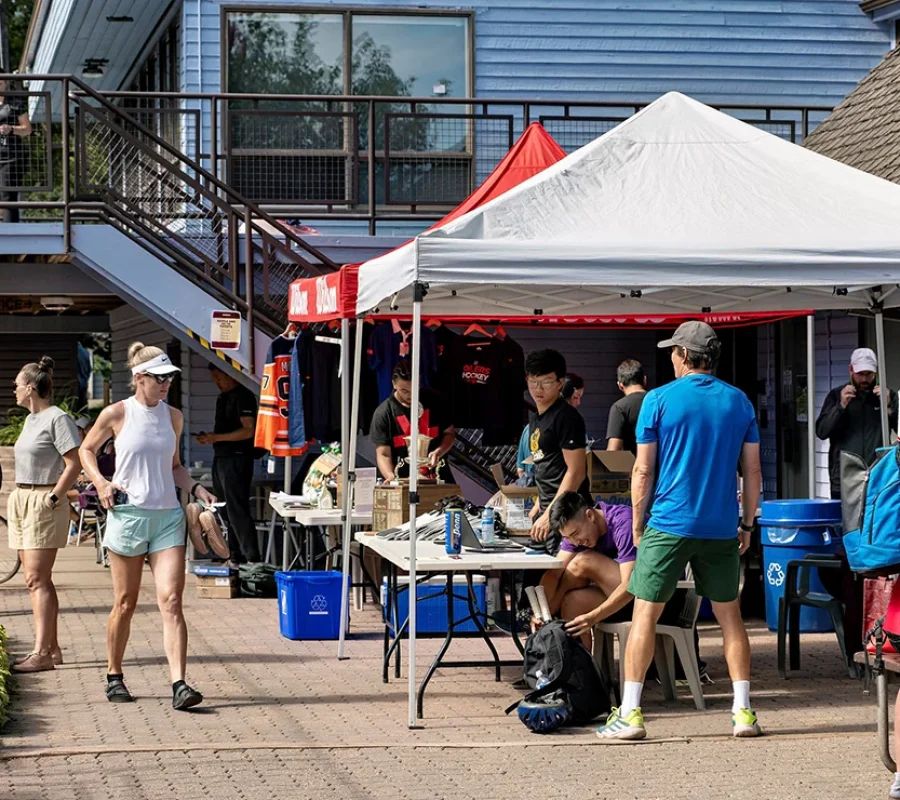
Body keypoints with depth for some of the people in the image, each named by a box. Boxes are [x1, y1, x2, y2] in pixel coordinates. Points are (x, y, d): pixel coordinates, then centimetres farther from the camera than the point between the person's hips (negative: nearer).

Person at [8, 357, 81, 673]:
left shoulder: (57, 418, -11)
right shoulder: (31, 419, 16)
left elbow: (74, 464, -16)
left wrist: (53, 497, -17)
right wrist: (19, 495, 14)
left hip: (44, 504, -9)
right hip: (21, 501, 9)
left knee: (38, 579, -12)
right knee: (35, 579, 8)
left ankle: (41, 653, -13)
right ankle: (52, 648, 12)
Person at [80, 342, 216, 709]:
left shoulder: (173, 417, 10)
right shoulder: (116, 413, -1)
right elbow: (87, 450, 12)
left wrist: (195, 488, 5)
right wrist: (100, 481, -5)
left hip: (168, 516, 3)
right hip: (128, 514, -3)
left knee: (171, 600, -9)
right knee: (125, 604, 6)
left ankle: (179, 685, -15)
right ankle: (114, 677, 24)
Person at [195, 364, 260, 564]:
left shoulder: (243, 396, -10)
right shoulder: (223, 398, 18)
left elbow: (248, 430, -17)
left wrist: (216, 437, -20)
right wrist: (208, 438, 6)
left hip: (236, 459, -10)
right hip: (221, 458, 10)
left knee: (238, 511, -11)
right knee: (226, 511, 10)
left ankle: (252, 559, -11)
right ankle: (235, 557, 15)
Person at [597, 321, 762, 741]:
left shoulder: (659, 400, -4)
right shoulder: (739, 401, 6)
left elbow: (643, 471, -4)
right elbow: (752, 471, 6)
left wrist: (638, 526, 6)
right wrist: (747, 525, 16)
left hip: (669, 524, -3)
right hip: (721, 528, 3)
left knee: (645, 615, 3)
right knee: (730, 617, 12)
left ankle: (630, 714, 0)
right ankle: (743, 712, 9)